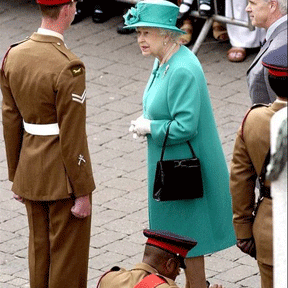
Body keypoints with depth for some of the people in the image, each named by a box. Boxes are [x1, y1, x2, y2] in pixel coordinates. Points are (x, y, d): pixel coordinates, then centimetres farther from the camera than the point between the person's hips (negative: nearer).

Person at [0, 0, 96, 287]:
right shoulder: (68, 67, -23)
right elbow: (72, 137, -20)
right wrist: (82, 193, -13)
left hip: (30, 171, 7)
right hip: (63, 176, -7)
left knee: (39, 250, 18)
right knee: (67, 254, 6)